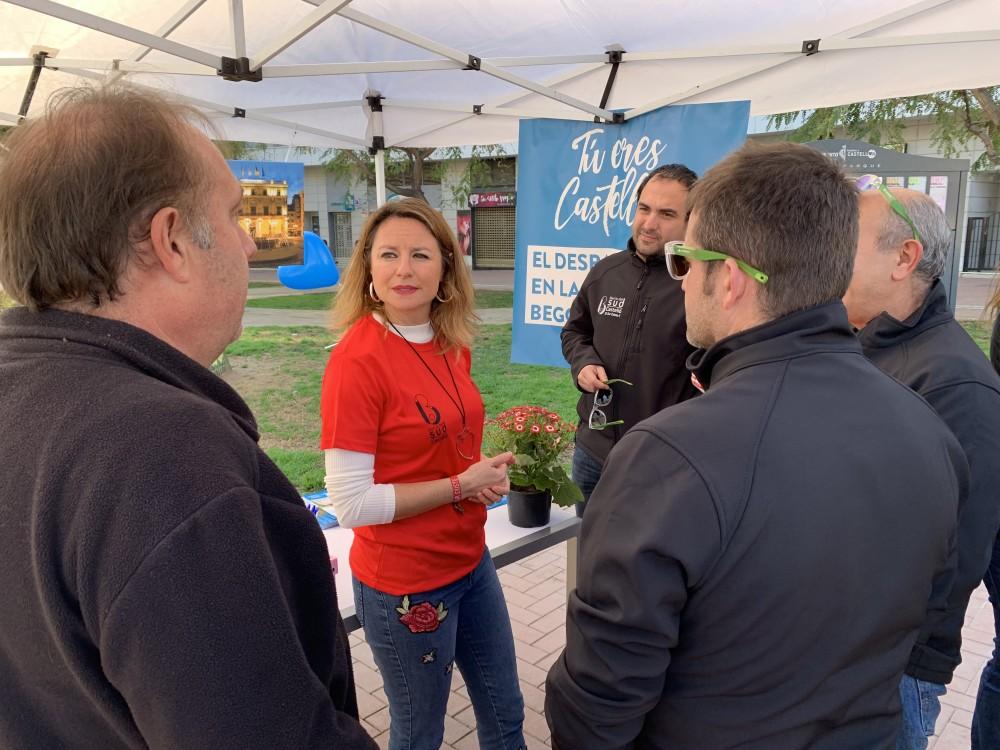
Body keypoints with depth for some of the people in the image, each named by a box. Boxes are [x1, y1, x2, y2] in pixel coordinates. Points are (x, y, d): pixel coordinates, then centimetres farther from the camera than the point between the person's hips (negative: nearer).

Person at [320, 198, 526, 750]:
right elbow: (351, 504, -21)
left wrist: (488, 473, -7)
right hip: (406, 584, -7)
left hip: (471, 561, 7)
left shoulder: (452, 345, -1)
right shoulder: (356, 360, -22)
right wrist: (462, 485, -19)